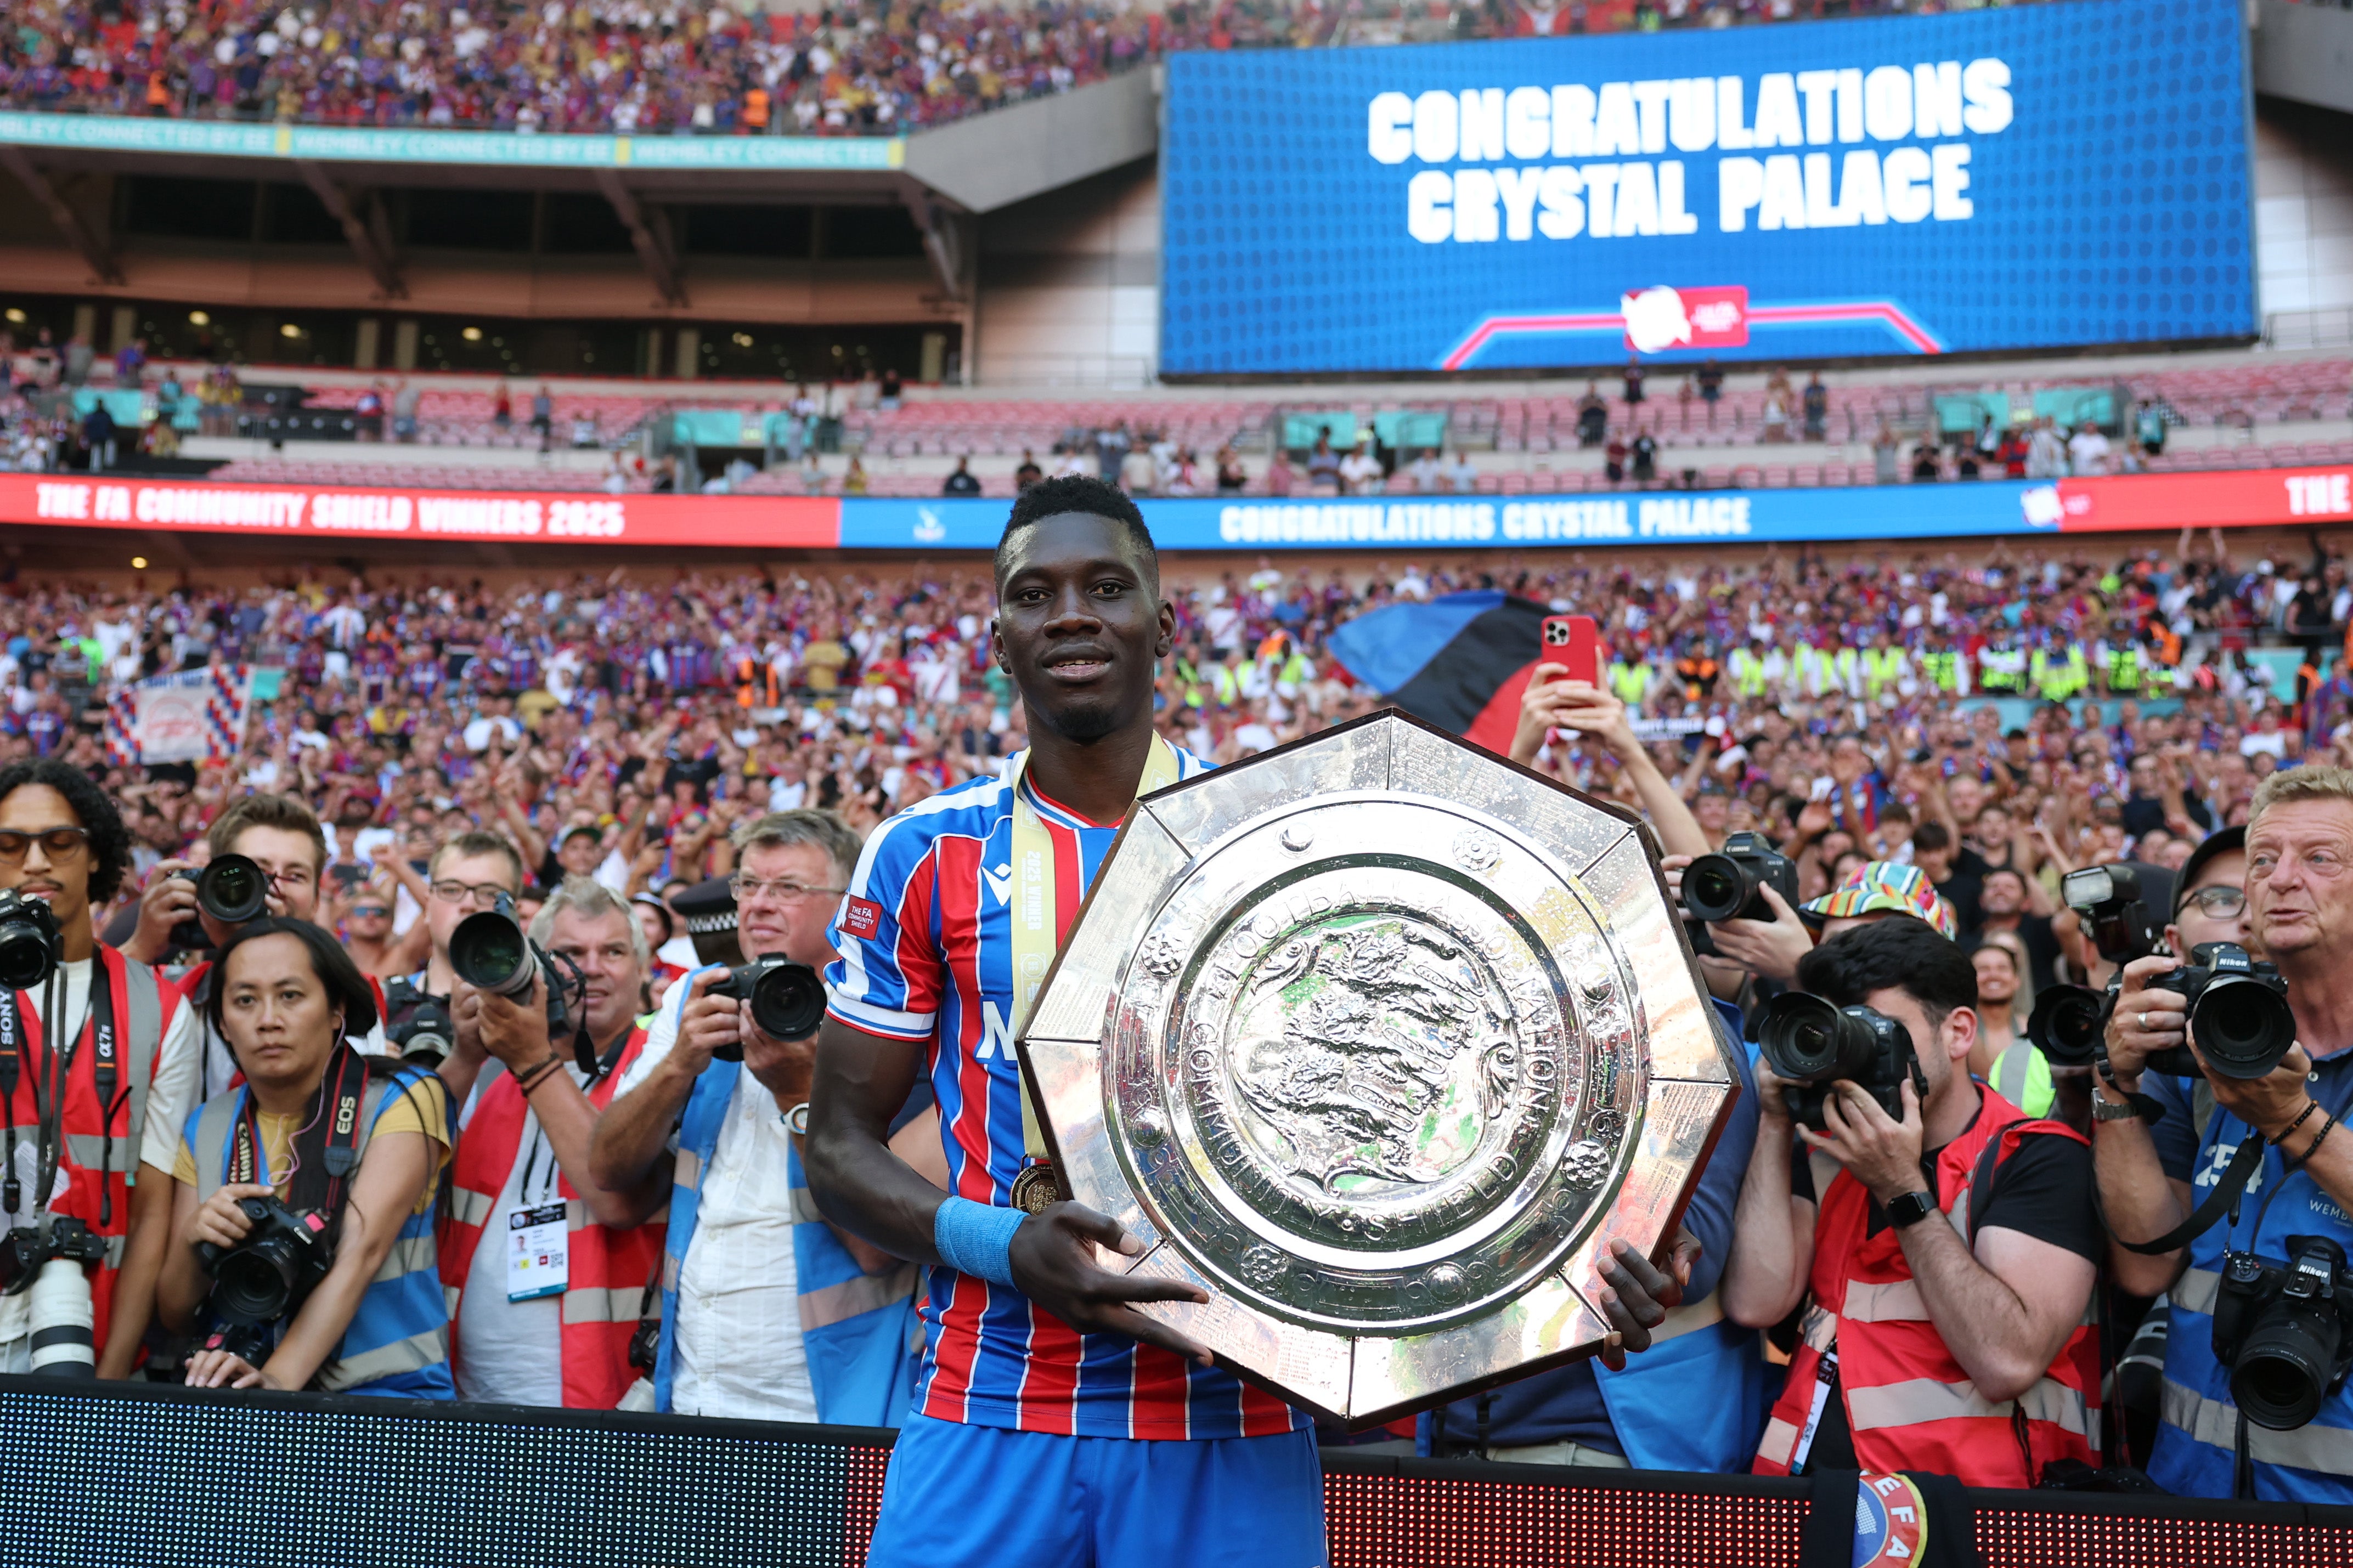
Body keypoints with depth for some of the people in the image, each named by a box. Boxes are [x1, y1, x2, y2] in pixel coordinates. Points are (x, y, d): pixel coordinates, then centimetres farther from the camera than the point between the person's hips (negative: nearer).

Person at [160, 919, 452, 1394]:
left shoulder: (404, 1101, -2)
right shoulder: (206, 1129, 9)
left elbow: (360, 1253, -15)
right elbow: (173, 1313, 10)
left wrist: (279, 1379, -27)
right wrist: (193, 1242, -10)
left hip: (386, 1393, -4)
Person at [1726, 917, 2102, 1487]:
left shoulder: (2040, 1158, 0)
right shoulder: (1826, 1154, 16)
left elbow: (2007, 1364, -14)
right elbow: (1755, 1304, -1)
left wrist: (1903, 1192, -10)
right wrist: (1776, 1124, 1)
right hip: (1807, 1492, 5)